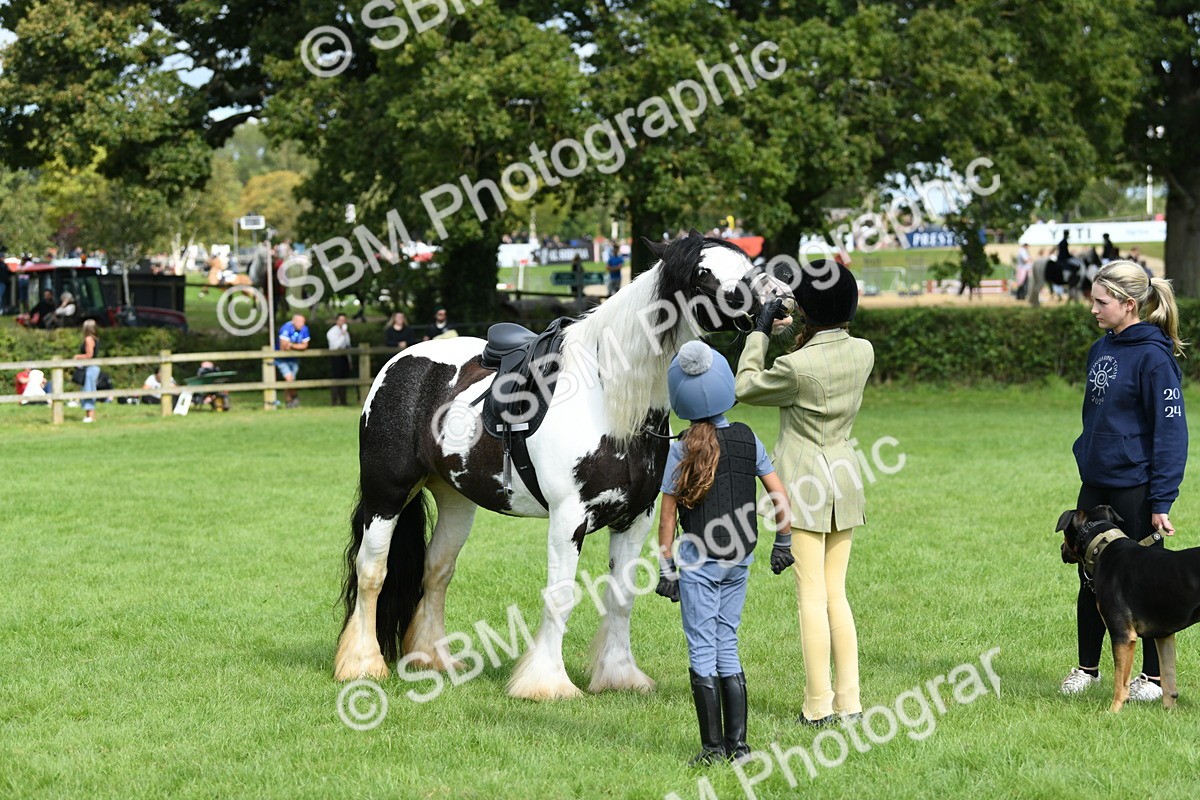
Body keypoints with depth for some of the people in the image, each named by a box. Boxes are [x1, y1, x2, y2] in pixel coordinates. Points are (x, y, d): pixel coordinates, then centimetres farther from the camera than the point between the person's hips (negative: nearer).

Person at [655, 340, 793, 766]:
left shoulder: (681, 450, -8)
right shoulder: (747, 439, 1)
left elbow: (668, 514, -7)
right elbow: (780, 498, 1)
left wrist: (665, 567, -1)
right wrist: (782, 543, 13)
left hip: (700, 559, -4)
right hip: (740, 558, 4)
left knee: (702, 649, 3)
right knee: (726, 646, 13)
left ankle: (713, 746, 3)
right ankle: (738, 743, 12)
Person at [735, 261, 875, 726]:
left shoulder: (797, 366, -20)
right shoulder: (864, 353, -1)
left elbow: (746, 388, -2)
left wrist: (759, 333, 5)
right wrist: (802, 336, 13)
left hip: (803, 485, -6)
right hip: (845, 478, 6)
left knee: (812, 596, -1)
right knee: (837, 594, 13)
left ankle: (820, 705, 2)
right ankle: (849, 699, 12)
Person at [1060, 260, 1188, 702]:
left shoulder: (1152, 356, -16)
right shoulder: (1101, 350, 8)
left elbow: (1170, 430, -16)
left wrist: (1162, 501, -18)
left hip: (1135, 488, -7)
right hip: (1095, 486, 7)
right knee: (1091, 580, 13)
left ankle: (1155, 677, 15)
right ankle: (1087, 667, 27)